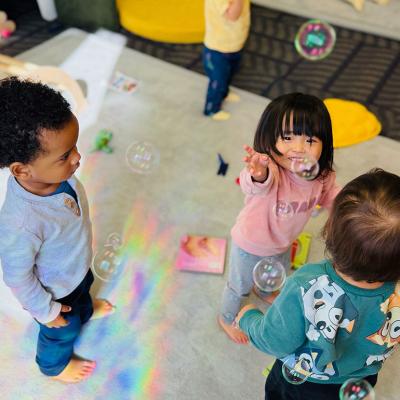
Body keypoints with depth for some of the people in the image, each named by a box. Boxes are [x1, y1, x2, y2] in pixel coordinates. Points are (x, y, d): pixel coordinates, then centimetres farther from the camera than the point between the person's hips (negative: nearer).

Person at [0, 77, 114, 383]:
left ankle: (85, 310, 73)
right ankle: (55, 364, 59)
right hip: (53, 290, -5)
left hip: (78, 266, 6)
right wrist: (46, 311, -13)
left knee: (83, 289, 37)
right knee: (63, 331, 25)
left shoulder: (54, 173, -26)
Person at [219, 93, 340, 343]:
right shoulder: (270, 170, -43)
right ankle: (227, 318, 54)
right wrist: (258, 174, -89)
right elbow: (257, 185, -66)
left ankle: (265, 292, 72)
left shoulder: (321, 174, -22)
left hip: (283, 242, 6)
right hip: (251, 246, -6)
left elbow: (330, 195, -1)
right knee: (240, 287, 21)